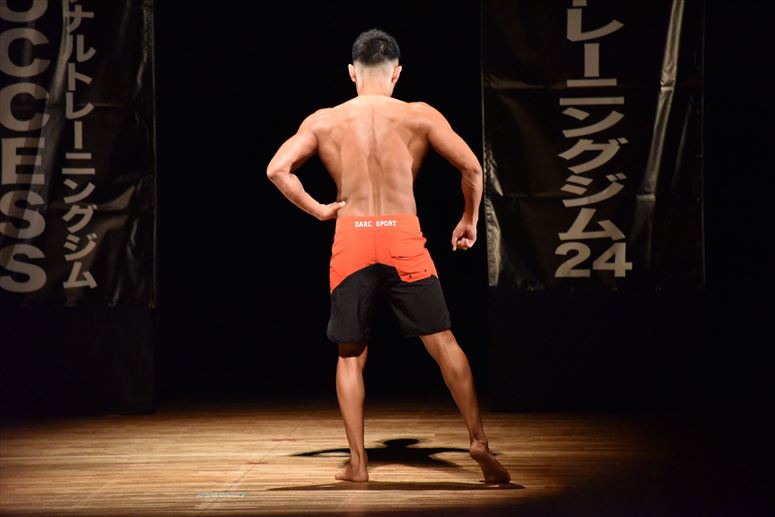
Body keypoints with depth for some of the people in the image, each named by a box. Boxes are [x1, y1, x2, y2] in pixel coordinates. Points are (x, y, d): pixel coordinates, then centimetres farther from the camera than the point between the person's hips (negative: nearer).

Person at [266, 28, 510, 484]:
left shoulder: (324, 121, 8)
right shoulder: (419, 116, 4)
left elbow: (277, 169, 0)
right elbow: (471, 166, -1)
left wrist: (318, 210, 8)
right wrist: (469, 220, 12)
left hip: (351, 240, 1)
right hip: (403, 237, -1)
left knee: (351, 355, 10)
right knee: (444, 342, 6)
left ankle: (358, 463, 7)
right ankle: (479, 441, 0)